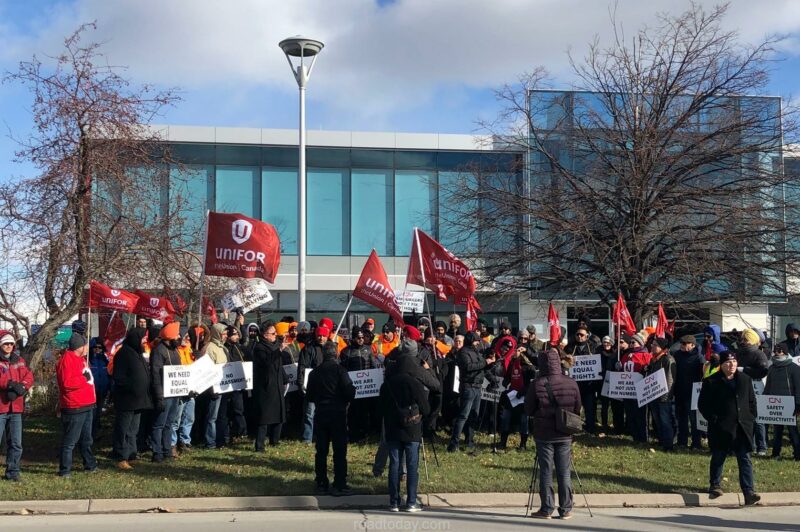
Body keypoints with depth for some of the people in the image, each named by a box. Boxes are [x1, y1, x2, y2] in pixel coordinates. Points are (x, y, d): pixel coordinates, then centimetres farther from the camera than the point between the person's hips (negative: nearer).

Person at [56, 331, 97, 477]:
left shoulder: (80, 358, 17)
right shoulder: (66, 360, -15)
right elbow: (67, 383, -27)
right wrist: (84, 378, -16)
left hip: (87, 405, 10)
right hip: (74, 407, -10)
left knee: (86, 439, 20)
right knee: (70, 440, -5)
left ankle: (90, 464, 30)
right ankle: (65, 470, -1)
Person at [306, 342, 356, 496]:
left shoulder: (314, 372, 4)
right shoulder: (339, 370, -11)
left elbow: (310, 396, 9)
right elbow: (350, 392, -16)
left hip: (320, 414, 5)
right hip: (337, 414, -5)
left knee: (321, 451, 10)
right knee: (339, 451, 0)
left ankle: (321, 484, 14)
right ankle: (339, 485, -1)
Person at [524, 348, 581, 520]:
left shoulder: (536, 385, -14)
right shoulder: (571, 384, -5)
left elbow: (528, 410, -4)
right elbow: (577, 409, 6)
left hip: (543, 434, -2)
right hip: (565, 435, 2)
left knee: (545, 472, 5)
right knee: (564, 473, 9)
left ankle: (546, 509, 7)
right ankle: (565, 509, 13)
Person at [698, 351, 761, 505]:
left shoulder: (745, 379, 8)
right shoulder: (711, 382, -4)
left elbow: (752, 401, 15)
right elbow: (702, 404, -2)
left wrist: (751, 418, 5)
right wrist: (713, 419, -8)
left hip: (742, 428, 2)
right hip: (721, 429, -2)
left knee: (745, 460, -4)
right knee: (718, 458, 11)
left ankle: (749, 492, -9)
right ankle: (715, 486, 31)